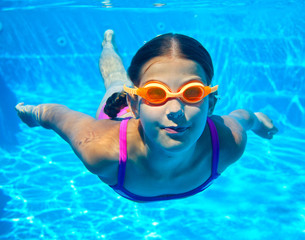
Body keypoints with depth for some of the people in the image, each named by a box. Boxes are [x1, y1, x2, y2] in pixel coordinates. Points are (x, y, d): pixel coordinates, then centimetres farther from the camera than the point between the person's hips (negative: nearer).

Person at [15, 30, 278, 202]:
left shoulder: (230, 142, -45)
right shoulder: (101, 150, -52)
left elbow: (243, 116, -20)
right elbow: (56, 114, -31)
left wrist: (256, 120, 4)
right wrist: (34, 112, -8)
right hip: (118, 112, 0)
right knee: (116, 80, 38)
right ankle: (109, 42, 70)